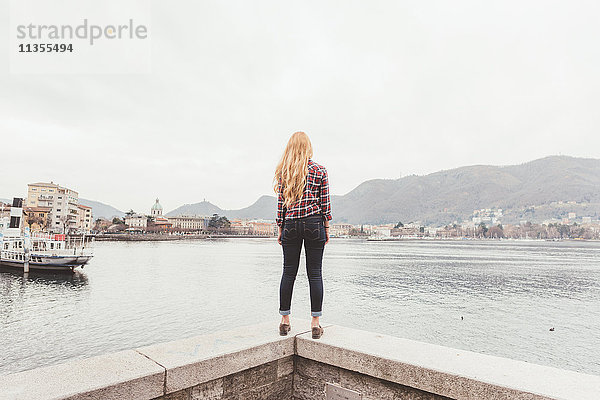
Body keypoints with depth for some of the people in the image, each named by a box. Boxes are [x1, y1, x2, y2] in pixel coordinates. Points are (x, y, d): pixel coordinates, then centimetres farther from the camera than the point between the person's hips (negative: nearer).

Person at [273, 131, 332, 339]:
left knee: (288, 272, 8)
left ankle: (285, 321, 16)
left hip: (291, 225, 1)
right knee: (315, 273, 3)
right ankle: (315, 323, 8)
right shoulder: (319, 170, 0)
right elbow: (325, 203, 0)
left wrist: (280, 229, 10)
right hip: (314, 224, -1)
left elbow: (281, 204, 3)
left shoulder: (283, 172, 3)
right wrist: (326, 228, 8)